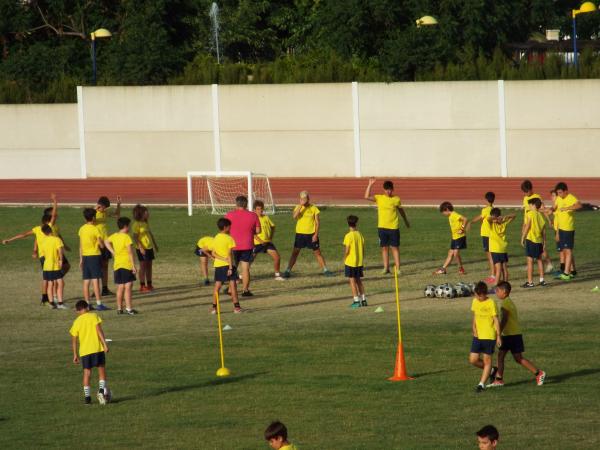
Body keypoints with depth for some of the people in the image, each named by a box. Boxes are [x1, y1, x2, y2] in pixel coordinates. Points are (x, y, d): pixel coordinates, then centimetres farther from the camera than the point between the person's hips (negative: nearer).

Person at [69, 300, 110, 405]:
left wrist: (75, 355, 15)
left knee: (87, 373, 8)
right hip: (97, 348, -2)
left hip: (84, 351, 2)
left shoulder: (76, 322, 7)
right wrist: (105, 344, -10)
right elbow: (99, 330, -10)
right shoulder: (93, 316, 1)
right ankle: (102, 390, -10)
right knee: (101, 370, 9)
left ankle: (87, 396, 5)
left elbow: (74, 340, 8)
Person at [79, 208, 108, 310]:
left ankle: (87, 304, 9)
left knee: (86, 281, 7)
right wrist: (100, 244, 14)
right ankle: (99, 304, -10)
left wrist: (81, 259, 17)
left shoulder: (82, 229, 6)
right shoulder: (95, 229, -11)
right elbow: (101, 245, -9)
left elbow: (80, 245, 11)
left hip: (85, 256, 6)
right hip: (95, 256, -6)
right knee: (95, 280, -7)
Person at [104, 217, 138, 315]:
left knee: (120, 288, 12)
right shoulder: (126, 237, -12)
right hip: (127, 265, -7)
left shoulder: (114, 236, 8)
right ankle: (129, 308, -10)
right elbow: (130, 252, -14)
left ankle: (119, 308, 15)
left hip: (117, 265, 7)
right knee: (128, 287, -6)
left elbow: (106, 242, 28)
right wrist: (133, 266, -11)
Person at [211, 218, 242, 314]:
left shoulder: (216, 238, 7)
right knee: (233, 284, -1)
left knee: (217, 286, 8)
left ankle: (214, 307, 6)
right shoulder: (229, 238, -10)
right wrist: (230, 268, -15)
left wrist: (222, 258, -8)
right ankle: (236, 306, -3)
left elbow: (213, 253, 1)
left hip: (218, 265, 5)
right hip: (228, 265, -5)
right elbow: (230, 254, -14)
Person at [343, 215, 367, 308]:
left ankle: (356, 301, -2)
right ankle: (363, 300, 18)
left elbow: (347, 250, -15)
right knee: (358, 280, 16)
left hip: (350, 262, -6)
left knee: (352, 281, 0)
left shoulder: (348, 236, -15)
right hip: (359, 262, 6)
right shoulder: (360, 234, 3)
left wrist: (344, 259, 1)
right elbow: (363, 249, 7)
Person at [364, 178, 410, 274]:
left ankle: (397, 268, 2)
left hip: (394, 227, -1)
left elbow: (401, 210, 16)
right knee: (384, 248, 6)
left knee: (395, 247, 0)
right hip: (382, 227, 1)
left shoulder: (396, 199, 1)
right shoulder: (379, 198, 1)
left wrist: (406, 221, 28)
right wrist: (370, 185, -19)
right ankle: (386, 268, 13)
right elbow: (367, 196, -12)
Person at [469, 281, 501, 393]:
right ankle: (491, 370, 26)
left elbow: (496, 320, -9)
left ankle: (482, 384, 5)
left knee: (487, 360, 0)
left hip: (489, 336, -6)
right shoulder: (475, 302, 5)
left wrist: (498, 336, -8)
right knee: (473, 360, 3)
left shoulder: (491, 303, -12)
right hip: (477, 336, 6)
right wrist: (474, 329, 1)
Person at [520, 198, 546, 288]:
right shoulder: (541, 215, 9)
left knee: (530, 261, -4)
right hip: (539, 240, 7)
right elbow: (544, 230, 11)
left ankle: (530, 282, -4)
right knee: (539, 260, 18)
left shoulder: (530, 214, -10)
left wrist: (523, 238, -7)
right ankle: (542, 280, 22)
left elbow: (527, 227, -14)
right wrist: (544, 241, 18)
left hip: (531, 240, -7)